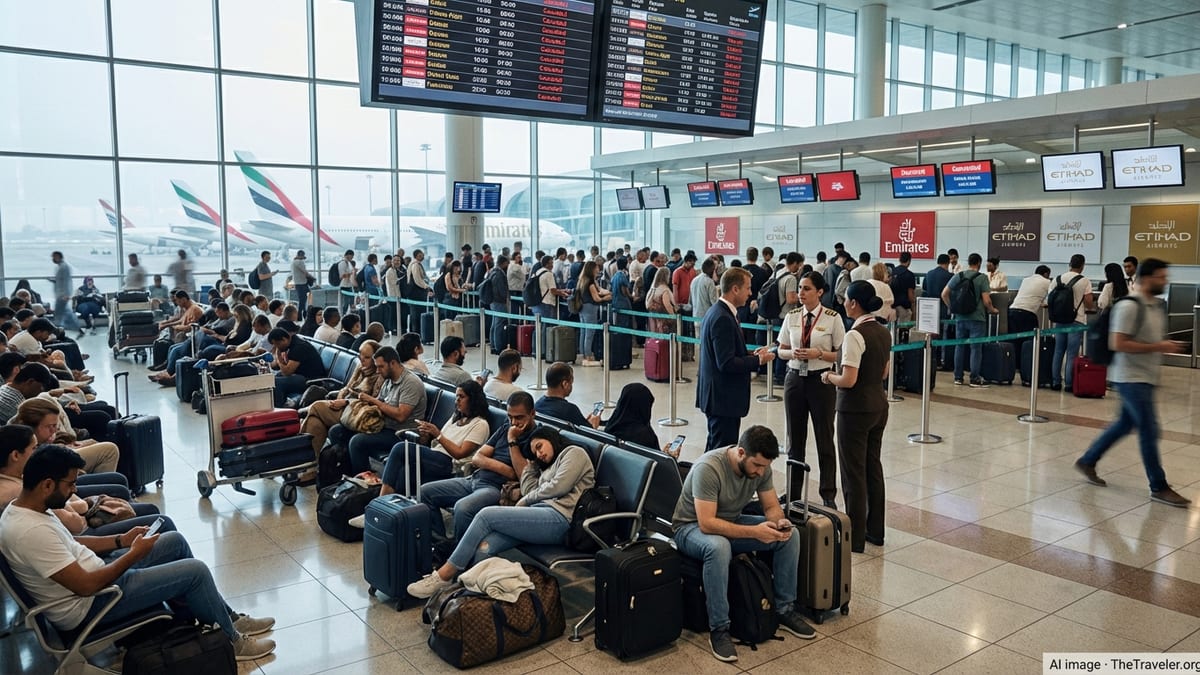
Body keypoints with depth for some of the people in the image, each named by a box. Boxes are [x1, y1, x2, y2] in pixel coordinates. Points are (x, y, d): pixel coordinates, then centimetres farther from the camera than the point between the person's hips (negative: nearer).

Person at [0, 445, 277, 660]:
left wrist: (121, 541, 6)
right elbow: (86, 586, -29)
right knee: (195, 571, -12)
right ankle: (230, 642, 10)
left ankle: (228, 618, 22)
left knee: (174, 541, 12)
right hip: (88, 605, -10)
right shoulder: (32, 531, -31)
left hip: (94, 572, 10)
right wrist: (134, 554, -17)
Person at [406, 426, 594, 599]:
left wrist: (526, 500, 4)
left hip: (559, 517, -8)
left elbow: (559, 486, -7)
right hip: (541, 514, 8)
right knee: (484, 548, -18)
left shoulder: (574, 452, 10)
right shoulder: (548, 468, 36)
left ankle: (444, 575, -10)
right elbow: (529, 491, 18)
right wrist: (531, 465, 29)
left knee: (486, 515, -16)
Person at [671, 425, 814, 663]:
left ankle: (785, 610, 4)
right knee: (718, 547, -41)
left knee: (791, 535, -10)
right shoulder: (708, 468, -32)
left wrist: (780, 522, -24)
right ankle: (718, 630, -25)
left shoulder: (760, 466, -11)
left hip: (732, 521, 7)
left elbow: (772, 506, -1)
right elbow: (707, 523, -35)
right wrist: (753, 532, -39)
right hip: (692, 527, -6)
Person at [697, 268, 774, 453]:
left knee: (714, 449, 19)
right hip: (724, 398, -11)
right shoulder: (723, 319, -20)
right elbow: (726, 363, -24)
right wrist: (758, 360, -13)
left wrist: (751, 355, 7)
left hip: (717, 396, 11)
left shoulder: (715, 313, 12)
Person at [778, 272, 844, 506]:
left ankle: (828, 495, 18)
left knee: (824, 439, 6)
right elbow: (781, 351, 8)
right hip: (795, 379, 3)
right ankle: (793, 492, 23)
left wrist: (819, 354, -19)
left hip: (821, 380, -3)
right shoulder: (791, 316, 3)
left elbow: (841, 355, -4)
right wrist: (792, 353, -13)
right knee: (794, 438, 11)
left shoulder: (833, 318, -7)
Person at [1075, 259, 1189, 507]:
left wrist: (1168, 346, 6)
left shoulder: (1157, 305, 10)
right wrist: (1158, 347, -22)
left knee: (1125, 424, 16)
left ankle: (1087, 461, 29)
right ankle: (1159, 488, 5)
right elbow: (1118, 344, -23)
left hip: (1146, 378, 9)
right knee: (1149, 431, -4)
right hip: (1131, 378, -9)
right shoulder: (1129, 307, -18)